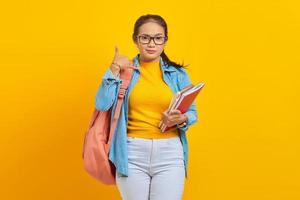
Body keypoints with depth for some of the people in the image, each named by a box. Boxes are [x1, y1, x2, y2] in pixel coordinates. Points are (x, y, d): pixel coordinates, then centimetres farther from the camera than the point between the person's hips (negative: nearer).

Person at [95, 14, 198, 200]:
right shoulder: (124, 71, 5)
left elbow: (192, 113, 9)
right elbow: (102, 104, -8)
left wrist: (180, 119, -12)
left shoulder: (178, 73, 7)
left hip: (169, 153, 0)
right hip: (132, 153, 0)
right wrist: (114, 69, -9)